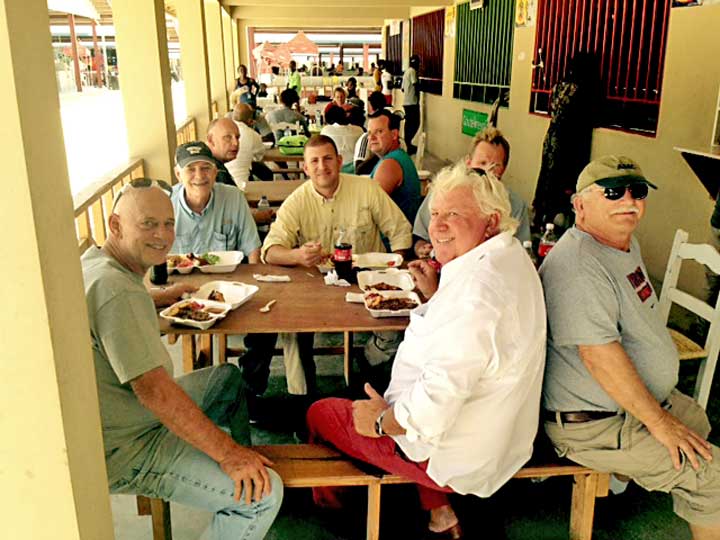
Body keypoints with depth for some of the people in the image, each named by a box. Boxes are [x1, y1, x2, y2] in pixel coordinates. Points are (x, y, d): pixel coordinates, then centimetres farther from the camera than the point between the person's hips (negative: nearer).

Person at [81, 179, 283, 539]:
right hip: (125, 452, -11)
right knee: (263, 493, -20)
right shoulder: (116, 290, -28)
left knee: (230, 378, 25)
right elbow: (153, 389, -30)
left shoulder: (95, 263, 5)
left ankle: (245, 462, 36)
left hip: (129, 414, 11)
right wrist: (225, 452, -24)